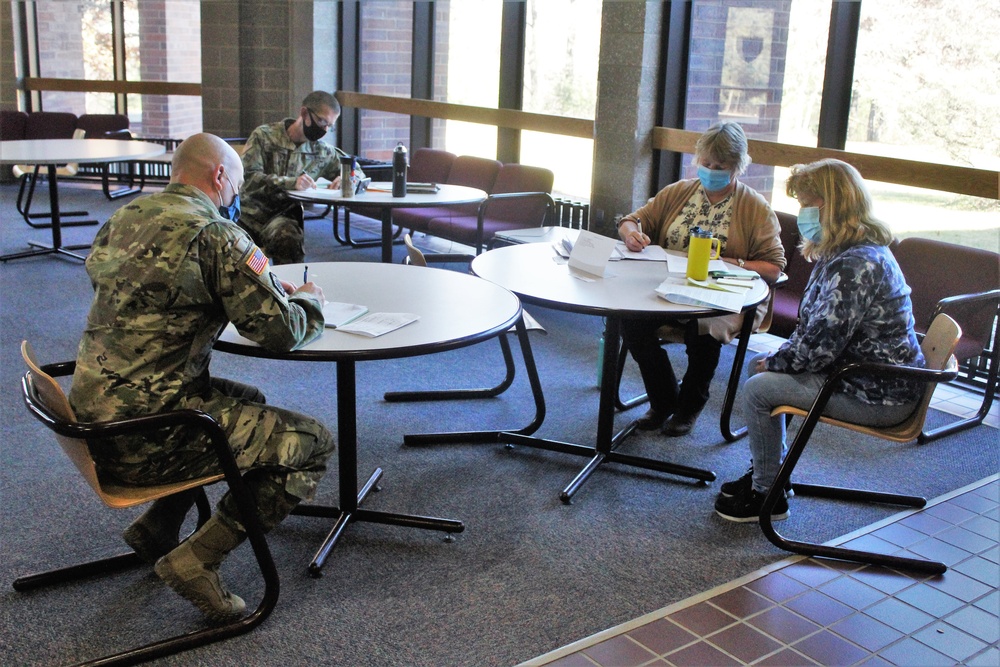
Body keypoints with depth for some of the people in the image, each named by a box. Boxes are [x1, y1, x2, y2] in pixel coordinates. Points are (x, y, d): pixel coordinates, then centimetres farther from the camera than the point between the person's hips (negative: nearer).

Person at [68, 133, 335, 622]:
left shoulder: (125, 217, 10)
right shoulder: (215, 234, -15)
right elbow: (281, 331, -14)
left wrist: (268, 287, 18)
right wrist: (307, 301, 9)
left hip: (92, 417, 9)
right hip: (144, 442, -9)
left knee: (246, 402, 29)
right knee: (311, 443, -2)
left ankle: (155, 527, 23)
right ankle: (197, 559, -3)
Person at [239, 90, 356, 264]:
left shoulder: (323, 152, 11)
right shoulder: (264, 135, 0)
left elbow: (357, 173, 22)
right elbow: (248, 177, -12)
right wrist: (290, 183, -25)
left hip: (283, 215, 2)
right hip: (250, 210, -1)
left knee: (289, 241, -34)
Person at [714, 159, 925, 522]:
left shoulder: (855, 265, -27)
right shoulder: (843, 252, 8)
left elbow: (820, 345, -28)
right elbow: (814, 326, 14)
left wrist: (776, 362, -10)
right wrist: (778, 357, -1)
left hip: (878, 395, -11)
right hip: (867, 374, 11)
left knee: (759, 388, -13)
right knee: (758, 365, 15)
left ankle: (767, 495, 4)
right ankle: (767, 472, 25)